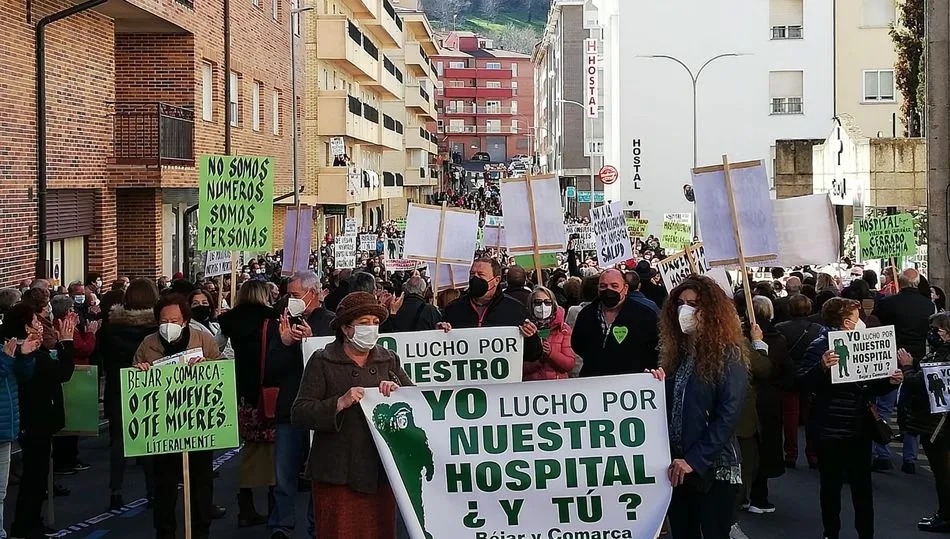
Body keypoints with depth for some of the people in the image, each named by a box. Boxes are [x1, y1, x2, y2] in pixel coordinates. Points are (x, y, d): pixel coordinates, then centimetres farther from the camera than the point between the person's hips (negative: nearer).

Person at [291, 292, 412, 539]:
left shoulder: (388, 360, 12)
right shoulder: (322, 361, -1)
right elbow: (299, 415, -8)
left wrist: (398, 391, -10)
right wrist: (340, 403, -21)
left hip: (380, 472, 4)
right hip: (338, 476, -4)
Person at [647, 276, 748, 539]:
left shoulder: (728, 356, -9)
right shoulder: (676, 352, 10)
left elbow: (728, 416, -16)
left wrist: (695, 460, -21)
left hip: (713, 467, -6)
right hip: (677, 467, 6)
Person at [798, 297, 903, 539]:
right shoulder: (820, 346, -11)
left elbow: (872, 388, 19)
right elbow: (804, 382, -23)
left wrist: (890, 381, 0)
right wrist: (822, 367, -40)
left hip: (859, 428, 6)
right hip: (831, 429, -6)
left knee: (862, 485, 9)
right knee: (831, 484, 7)